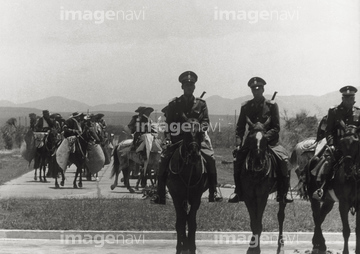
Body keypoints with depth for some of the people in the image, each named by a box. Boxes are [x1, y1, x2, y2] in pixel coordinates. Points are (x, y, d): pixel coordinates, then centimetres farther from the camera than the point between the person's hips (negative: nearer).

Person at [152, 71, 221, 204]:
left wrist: (200, 129, -15)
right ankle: (160, 195, -12)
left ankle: (213, 192, -14)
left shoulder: (201, 104, 12)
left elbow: (205, 121, 7)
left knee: (210, 157, -23)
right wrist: (168, 138, -8)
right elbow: (168, 123, 6)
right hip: (177, 138, 0)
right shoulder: (174, 104, 10)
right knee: (164, 158, -20)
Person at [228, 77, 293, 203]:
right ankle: (239, 192, -6)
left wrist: (265, 137, -20)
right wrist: (238, 144, -7)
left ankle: (282, 194, -9)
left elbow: (276, 127, -3)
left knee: (283, 159, -23)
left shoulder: (271, 105, 1)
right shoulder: (245, 107, 7)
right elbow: (240, 128, 9)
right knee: (238, 158, -20)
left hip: (270, 141, -2)